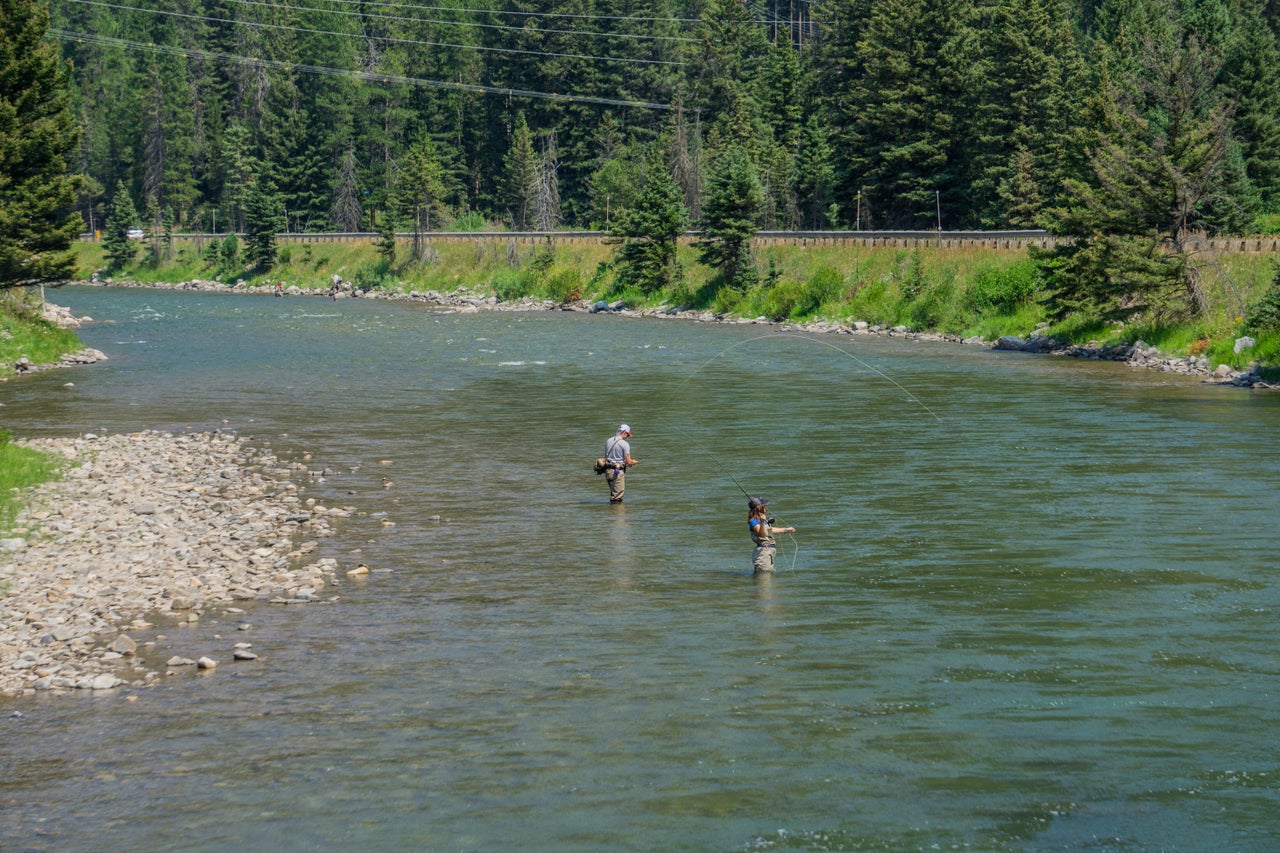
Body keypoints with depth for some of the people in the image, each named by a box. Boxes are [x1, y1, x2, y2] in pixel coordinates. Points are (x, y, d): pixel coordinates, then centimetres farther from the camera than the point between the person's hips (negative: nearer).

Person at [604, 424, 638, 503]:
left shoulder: (608, 441, 8)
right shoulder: (625, 444, -12)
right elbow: (628, 462, -14)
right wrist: (633, 462, 10)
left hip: (608, 470, 7)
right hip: (618, 472, -7)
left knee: (612, 494, 19)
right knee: (617, 498, -3)